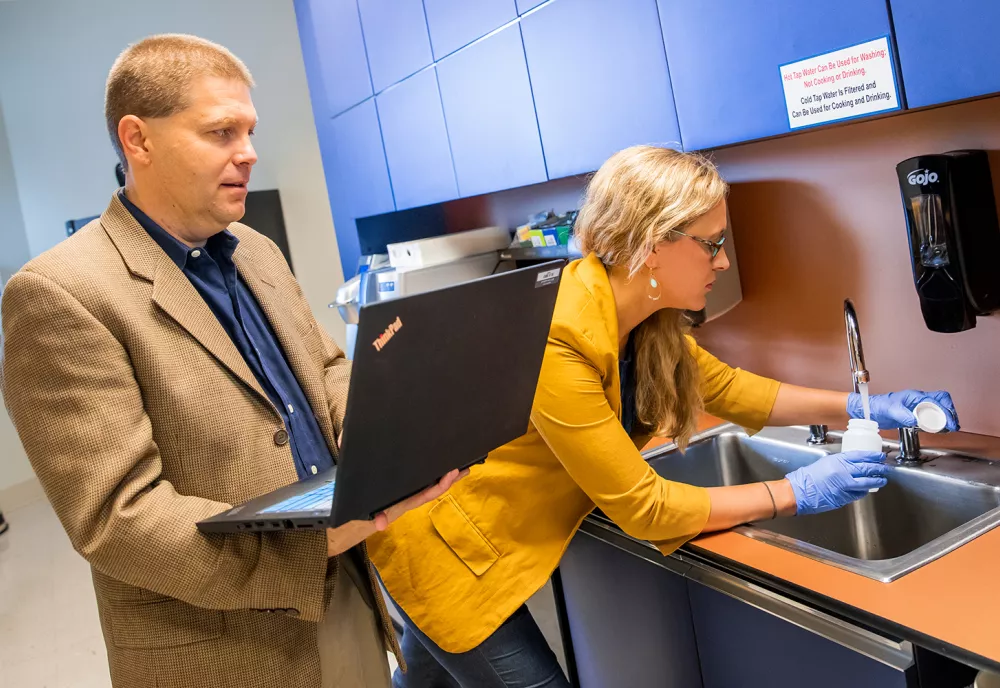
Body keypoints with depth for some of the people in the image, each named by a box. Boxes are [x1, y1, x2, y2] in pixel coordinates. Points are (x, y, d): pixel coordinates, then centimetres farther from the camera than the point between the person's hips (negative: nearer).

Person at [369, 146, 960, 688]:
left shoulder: (647, 320, -8)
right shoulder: (553, 342, -33)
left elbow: (727, 388, 9)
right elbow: (641, 506, -26)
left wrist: (860, 408, 4)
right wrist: (794, 494, -18)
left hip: (484, 539, 8)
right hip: (441, 547, -8)